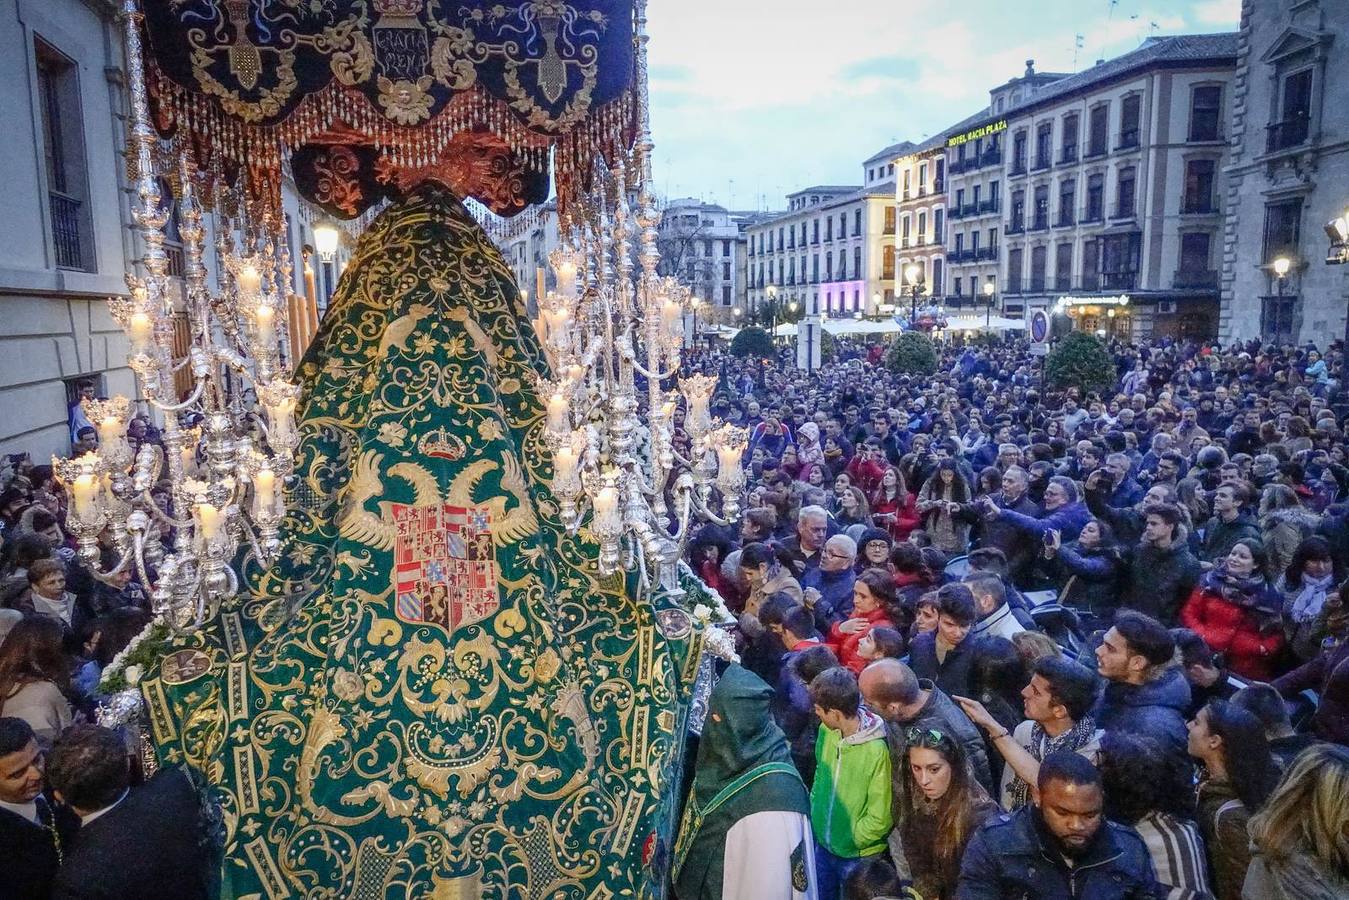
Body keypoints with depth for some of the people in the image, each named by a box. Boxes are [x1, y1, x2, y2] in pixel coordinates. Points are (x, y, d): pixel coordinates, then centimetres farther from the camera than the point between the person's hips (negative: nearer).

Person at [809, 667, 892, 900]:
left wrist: (848, 841, -11)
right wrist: (814, 813, 3)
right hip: (822, 846, 5)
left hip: (858, 857, -5)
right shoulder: (826, 731, -11)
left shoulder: (878, 751, -29)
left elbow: (880, 819, -21)